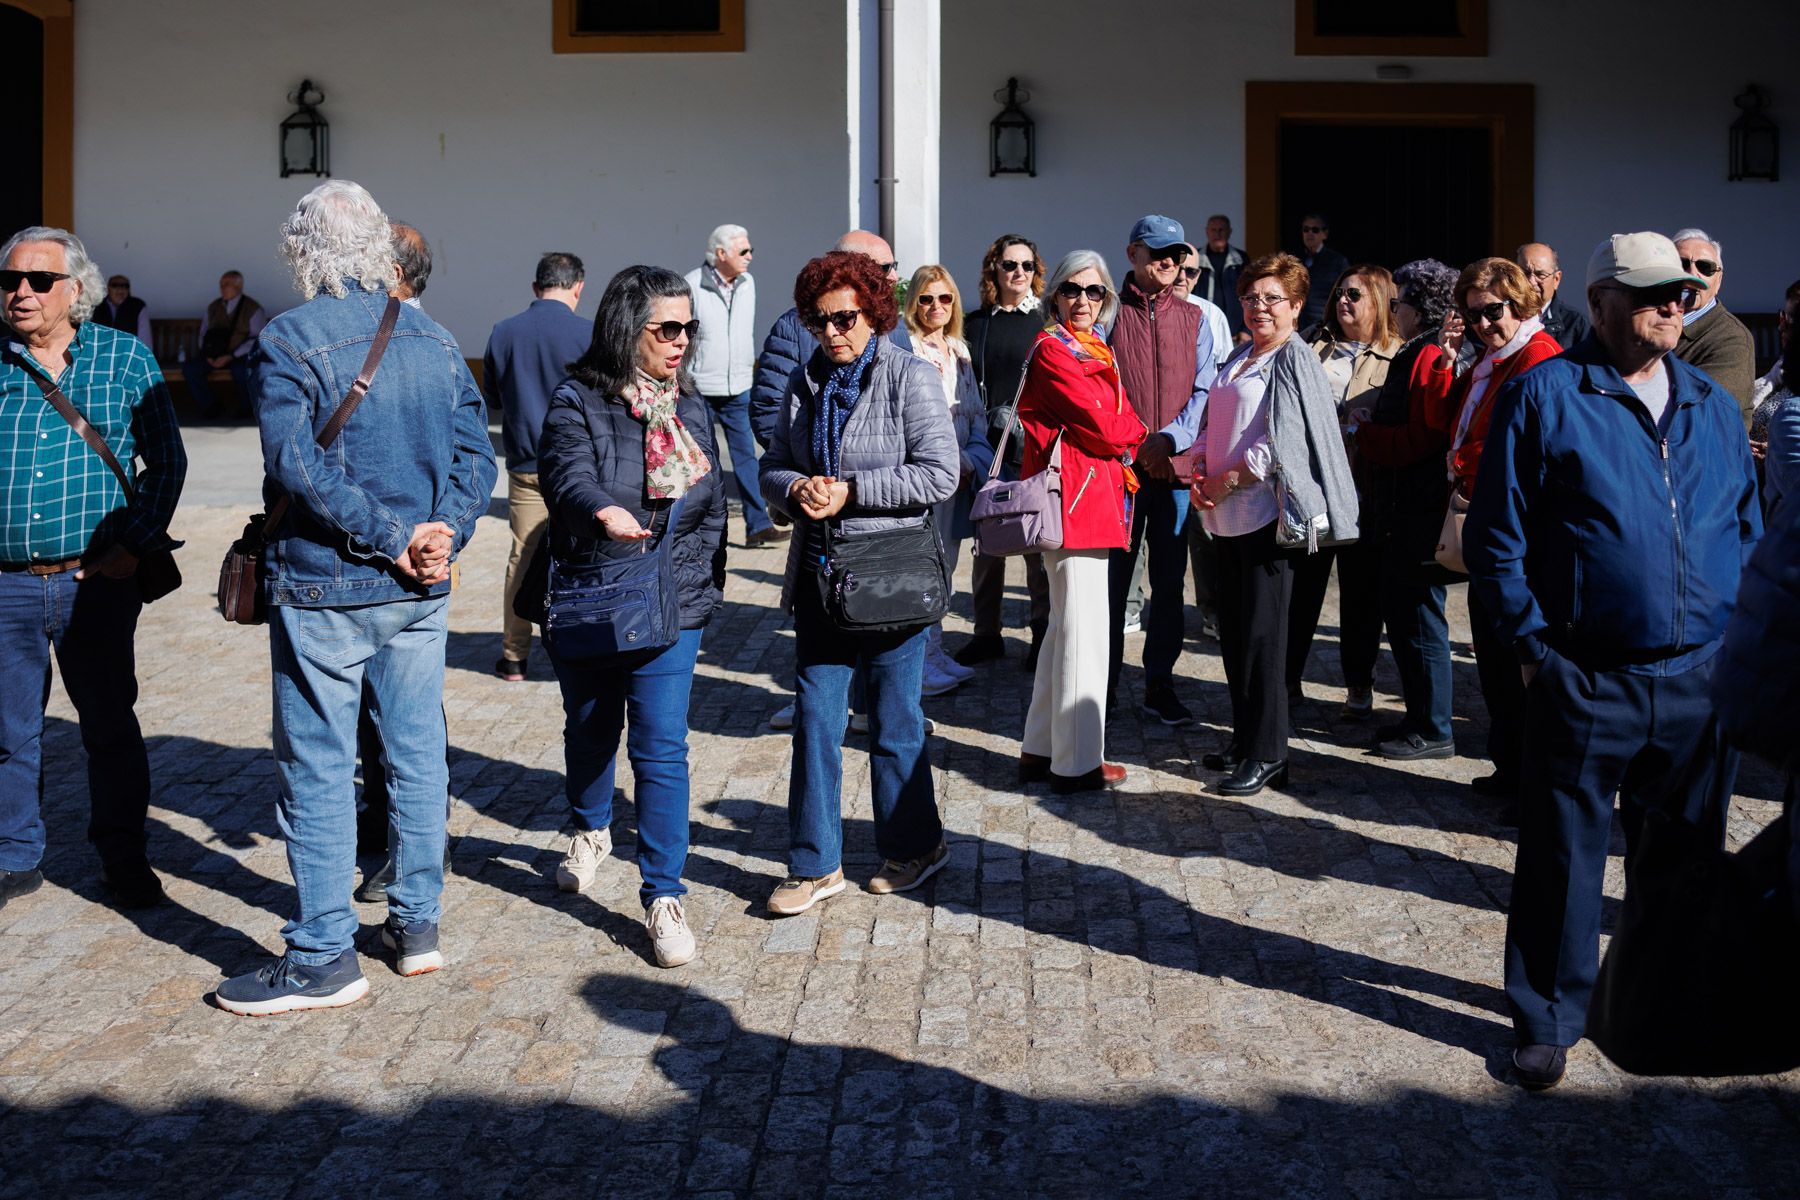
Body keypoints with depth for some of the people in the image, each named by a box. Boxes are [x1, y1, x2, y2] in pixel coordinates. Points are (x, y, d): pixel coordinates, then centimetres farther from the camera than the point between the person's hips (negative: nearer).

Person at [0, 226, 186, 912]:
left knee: (110, 726, 8)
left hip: (96, 580, -1)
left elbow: (166, 461, 4)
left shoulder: (125, 358, 2)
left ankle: (124, 860, 21)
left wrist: (136, 545, -5)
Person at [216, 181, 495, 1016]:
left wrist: (394, 536, -15)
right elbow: (475, 455, 3)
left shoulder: (287, 342, -9)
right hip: (420, 594, 5)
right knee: (417, 757, 14)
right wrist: (439, 538, -6)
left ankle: (322, 958, 9)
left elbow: (298, 466, -19)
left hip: (323, 589, -5)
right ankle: (416, 923, 25)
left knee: (318, 772, 3)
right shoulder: (435, 338, 8)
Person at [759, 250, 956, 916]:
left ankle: (913, 845, 26)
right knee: (814, 716, 5)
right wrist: (796, 489, -10)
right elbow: (772, 467, 14)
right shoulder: (804, 381, 10)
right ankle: (815, 863, 14)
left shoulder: (910, 377, -6)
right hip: (821, 574, 5)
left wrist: (850, 491, -16)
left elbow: (939, 474, -13)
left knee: (894, 720, 6)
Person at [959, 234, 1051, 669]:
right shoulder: (977, 323, 11)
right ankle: (986, 633, 15)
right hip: (988, 448, 3)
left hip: (1037, 450, -3)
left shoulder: (1047, 320, 3)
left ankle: (1043, 633, 9)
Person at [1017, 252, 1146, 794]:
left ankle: (1041, 749, 23)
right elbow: (1106, 426, -14)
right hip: (1073, 498, -10)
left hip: (1098, 495, 10)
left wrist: (1122, 434, -7)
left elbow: (1120, 421, 14)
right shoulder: (1053, 351, -10)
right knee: (1082, 631, -6)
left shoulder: (1097, 350, 19)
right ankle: (1078, 763, 1)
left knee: (1065, 627, 14)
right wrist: (1134, 431, 4)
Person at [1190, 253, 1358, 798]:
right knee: (1234, 632, 12)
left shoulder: (1295, 360, -7)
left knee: (1260, 635, -5)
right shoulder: (1239, 358, 16)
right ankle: (1244, 740, 24)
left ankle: (1267, 756, 2)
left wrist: (1227, 482, -12)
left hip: (1267, 512, -8)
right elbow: (1213, 427, 19)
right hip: (1229, 514, 8)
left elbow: (1281, 445, -15)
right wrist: (1199, 474, 2)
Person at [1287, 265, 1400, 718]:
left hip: (1362, 492, -3)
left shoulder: (1397, 358, 0)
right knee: (1300, 584, 7)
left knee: (1361, 591, 8)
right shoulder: (1315, 345, 12)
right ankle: (1288, 679, 17)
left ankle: (1359, 685, 19)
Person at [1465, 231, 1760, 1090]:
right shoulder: (1545, 394, -4)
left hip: (1700, 685, 5)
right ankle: (1549, 1019, 18)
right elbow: (1496, 536, -5)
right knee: (1561, 857, 4)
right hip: (1585, 685, -4)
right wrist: (1532, 648, -9)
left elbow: (1748, 530, 17)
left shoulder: (1713, 405, 11)